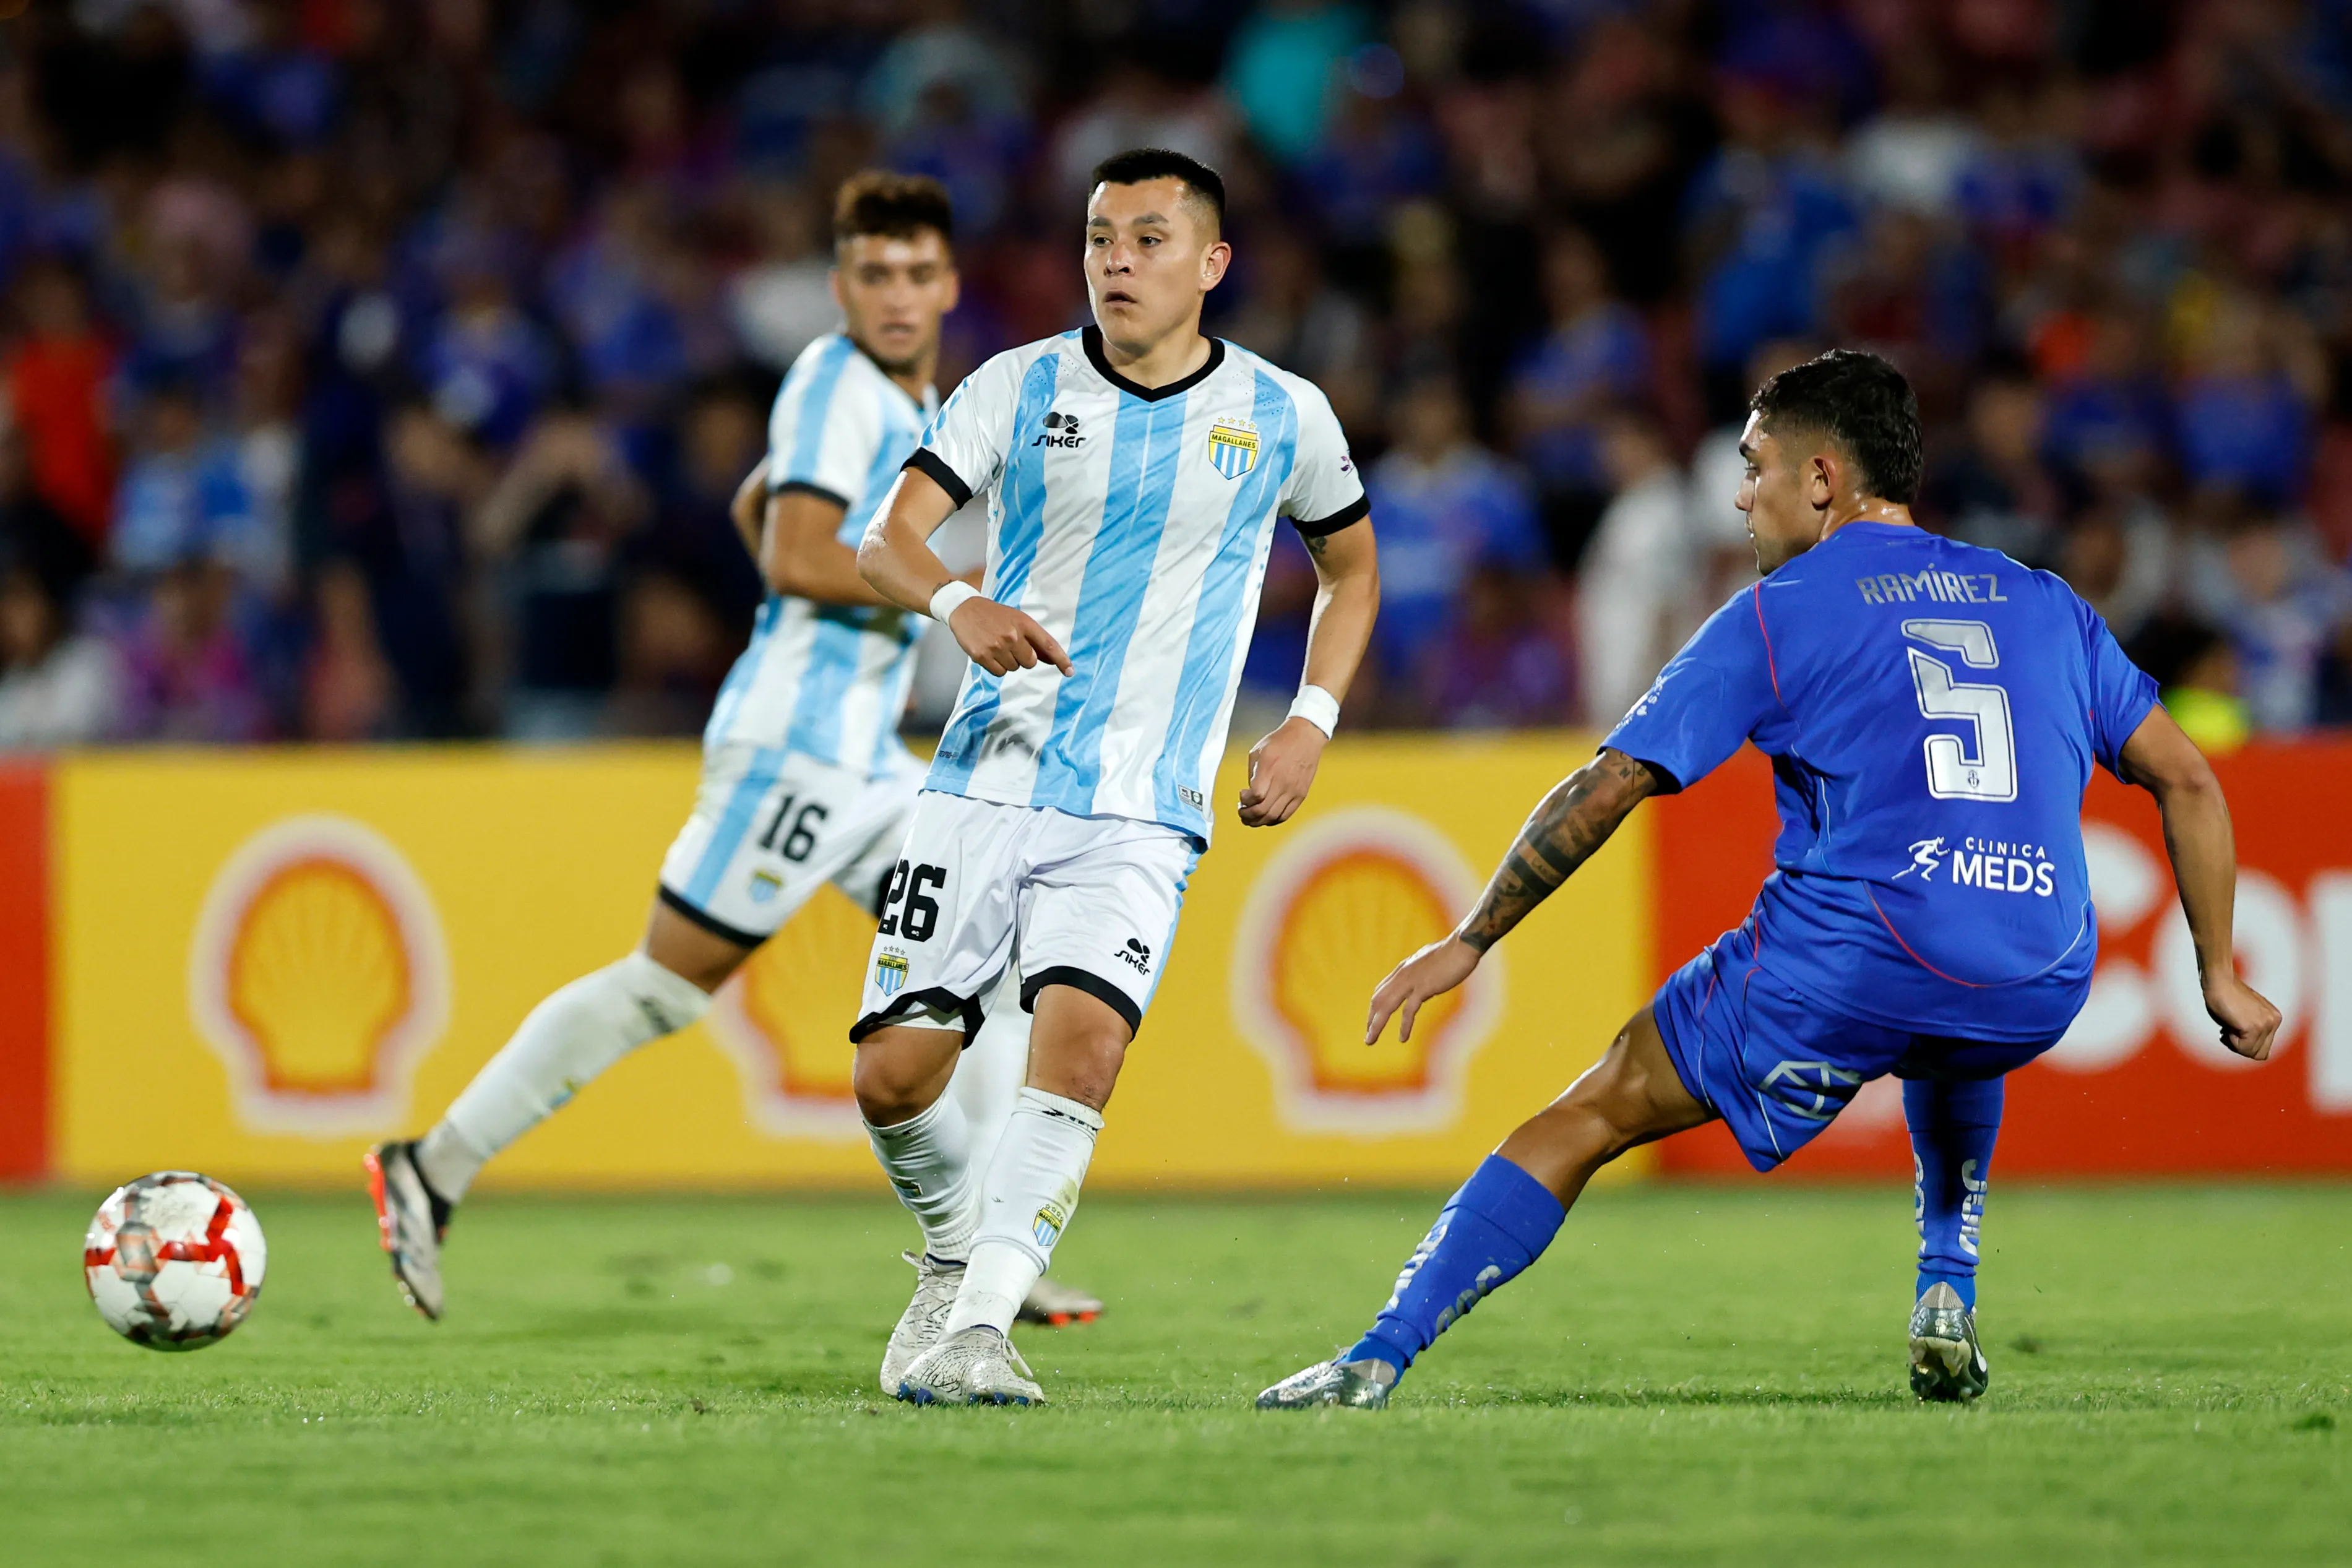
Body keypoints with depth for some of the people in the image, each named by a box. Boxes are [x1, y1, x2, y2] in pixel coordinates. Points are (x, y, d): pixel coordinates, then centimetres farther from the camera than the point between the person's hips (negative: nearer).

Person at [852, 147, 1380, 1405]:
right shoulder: (1019, 390, 3)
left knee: (1079, 1050, -24)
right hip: (988, 780, 1)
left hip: (1142, 816, -1)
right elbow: (887, 538, -7)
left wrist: (1309, 727, 8)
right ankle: (960, 1248, 26)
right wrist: (957, 604, -30)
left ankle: (978, 1331, -24)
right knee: (893, 1073, -5)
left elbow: (1351, 566, 22)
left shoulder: (1283, 417, 5)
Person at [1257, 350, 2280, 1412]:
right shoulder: (2043, 605, 20)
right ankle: (1948, 1304, 26)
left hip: (1848, 964, -4)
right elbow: (2185, 778, 18)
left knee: (1592, 1116, 6)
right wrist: (2219, 972, 24)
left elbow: (1606, 790, 5)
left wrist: (1466, 945, 11)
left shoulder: (1776, 616, 8)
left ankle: (1376, 1363, -4)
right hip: (2040, 989, 4)